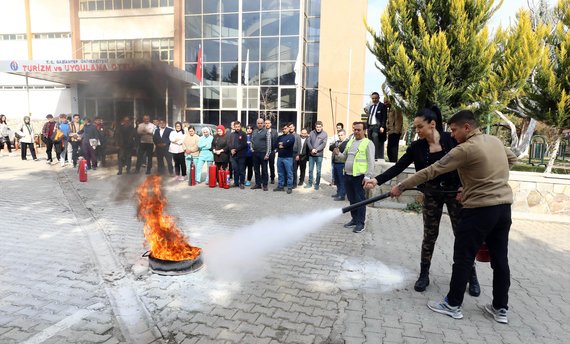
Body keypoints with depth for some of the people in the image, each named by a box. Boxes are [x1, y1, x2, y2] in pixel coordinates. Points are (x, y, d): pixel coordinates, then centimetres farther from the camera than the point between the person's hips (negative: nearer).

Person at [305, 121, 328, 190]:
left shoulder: (324, 134, -3)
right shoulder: (312, 133, 4)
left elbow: (324, 144, -10)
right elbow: (308, 141, 0)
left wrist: (316, 150, -18)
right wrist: (312, 149, -14)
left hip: (319, 155, -3)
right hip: (311, 154, 3)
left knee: (318, 171, 4)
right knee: (310, 170, 10)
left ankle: (317, 184, 15)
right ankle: (310, 183, 22)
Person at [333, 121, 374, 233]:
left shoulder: (368, 143, -5)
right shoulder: (350, 142, 16)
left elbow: (371, 162, -10)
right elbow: (344, 157, 21)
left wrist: (367, 176, -17)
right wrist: (338, 154, -1)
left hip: (360, 176, -7)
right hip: (348, 175, 7)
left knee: (360, 200, -1)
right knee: (352, 199, 15)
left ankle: (360, 223, 7)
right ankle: (354, 219, 28)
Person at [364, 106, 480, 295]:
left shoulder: (451, 139, -12)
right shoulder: (417, 147, -6)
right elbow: (398, 167, -10)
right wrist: (377, 180, -21)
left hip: (455, 192, -2)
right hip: (431, 194, 2)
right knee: (429, 235, 6)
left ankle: (471, 276, 25)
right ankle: (424, 275, 20)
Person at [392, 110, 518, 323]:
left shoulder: (466, 149, -16)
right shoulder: (495, 141, 8)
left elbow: (431, 171, -17)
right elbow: (512, 159, 27)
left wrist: (401, 187, -12)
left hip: (480, 209, -8)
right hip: (504, 207, 8)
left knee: (463, 258, 3)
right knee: (500, 258, 14)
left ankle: (453, 305, 13)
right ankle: (501, 308, 24)